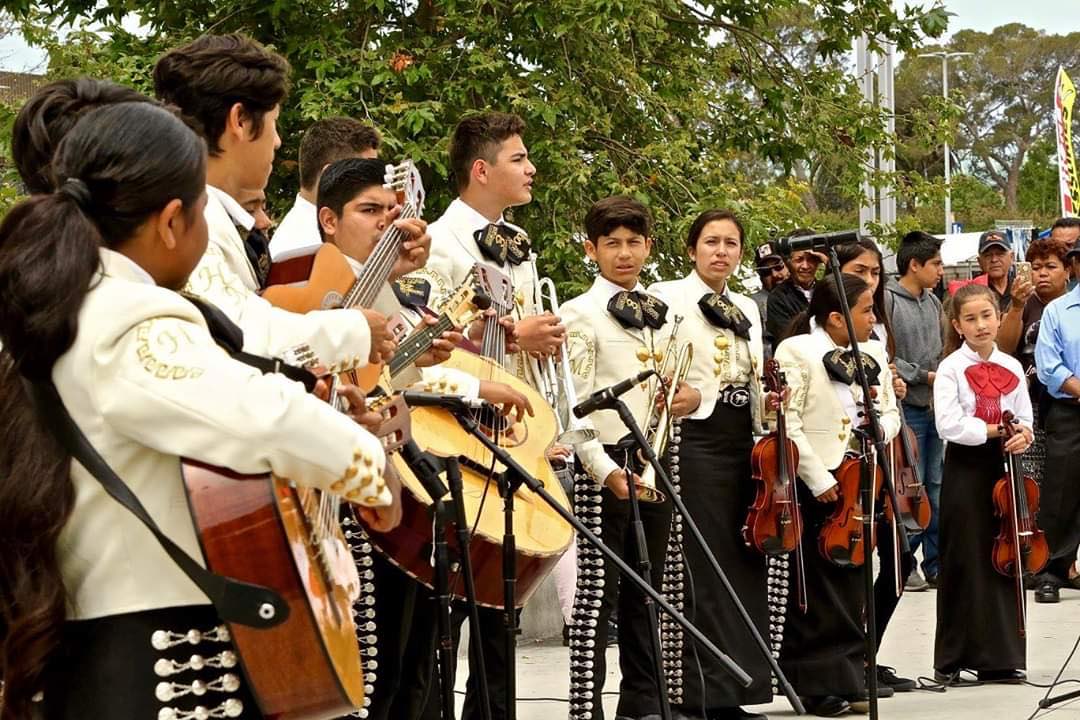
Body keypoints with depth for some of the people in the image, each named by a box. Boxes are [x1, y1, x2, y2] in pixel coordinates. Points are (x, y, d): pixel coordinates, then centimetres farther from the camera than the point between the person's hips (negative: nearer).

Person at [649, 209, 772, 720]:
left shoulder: (748, 308, 17)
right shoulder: (668, 297, -3)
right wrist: (691, 398, -23)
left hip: (744, 441, 7)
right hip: (695, 438, -7)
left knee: (745, 561, 6)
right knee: (699, 565, -8)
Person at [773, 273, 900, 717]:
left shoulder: (873, 354, 11)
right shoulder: (797, 351, -9)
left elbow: (890, 413, 16)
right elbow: (787, 424, -15)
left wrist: (880, 428, -8)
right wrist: (819, 479, -18)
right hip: (815, 487, -6)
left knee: (852, 584, 11)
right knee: (816, 589, 1)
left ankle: (848, 677, 19)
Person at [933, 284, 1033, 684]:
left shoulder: (1012, 368, 9)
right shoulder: (951, 368, -4)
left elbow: (1024, 422, 12)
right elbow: (949, 425, -14)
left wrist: (1023, 436, -9)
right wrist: (995, 429, -14)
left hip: (1004, 469, 4)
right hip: (966, 469, -4)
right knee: (964, 564, -1)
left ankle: (1001, 658, 10)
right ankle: (954, 658, 6)